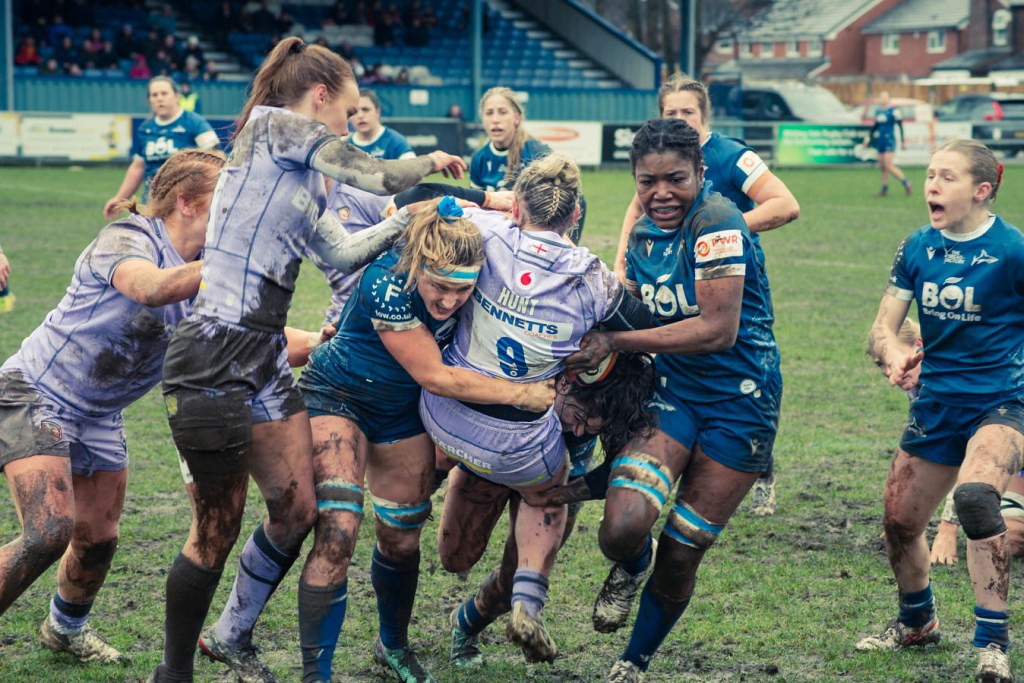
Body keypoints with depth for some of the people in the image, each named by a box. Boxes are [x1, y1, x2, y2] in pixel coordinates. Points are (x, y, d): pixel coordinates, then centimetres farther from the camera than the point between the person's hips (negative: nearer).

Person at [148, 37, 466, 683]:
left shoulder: (305, 179, 19)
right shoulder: (271, 126, -7)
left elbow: (345, 251, 15)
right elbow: (383, 176, -7)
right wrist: (432, 162, 12)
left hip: (267, 358, 9)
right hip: (216, 356, -9)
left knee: (298, 509, 11)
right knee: (219, 524, -1)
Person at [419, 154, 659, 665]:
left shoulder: (488, 234, -13)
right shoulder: (593, 280, -13)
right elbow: (651, 333, -3)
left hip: (442, 415, 2)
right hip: (517, 444, -2)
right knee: (551, 489, 30)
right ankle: (527, 602, 11)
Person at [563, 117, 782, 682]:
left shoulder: (716, 222, -19)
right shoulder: (643, 235, 4)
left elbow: (718, 329, -25)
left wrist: (613, 341, -20)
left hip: (739, 402, -5)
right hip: (672, 389, 5)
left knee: (680, 557, 3)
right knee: (622, 529, -20)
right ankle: (628, 571, 18)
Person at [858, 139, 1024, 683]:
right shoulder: (916, 248, 3)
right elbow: (883, 327, 2)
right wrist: (893, 357, -19)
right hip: (936, 405, 6)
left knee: (975, 496, -32)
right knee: (899, 523, 10)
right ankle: (917, 622, 41)